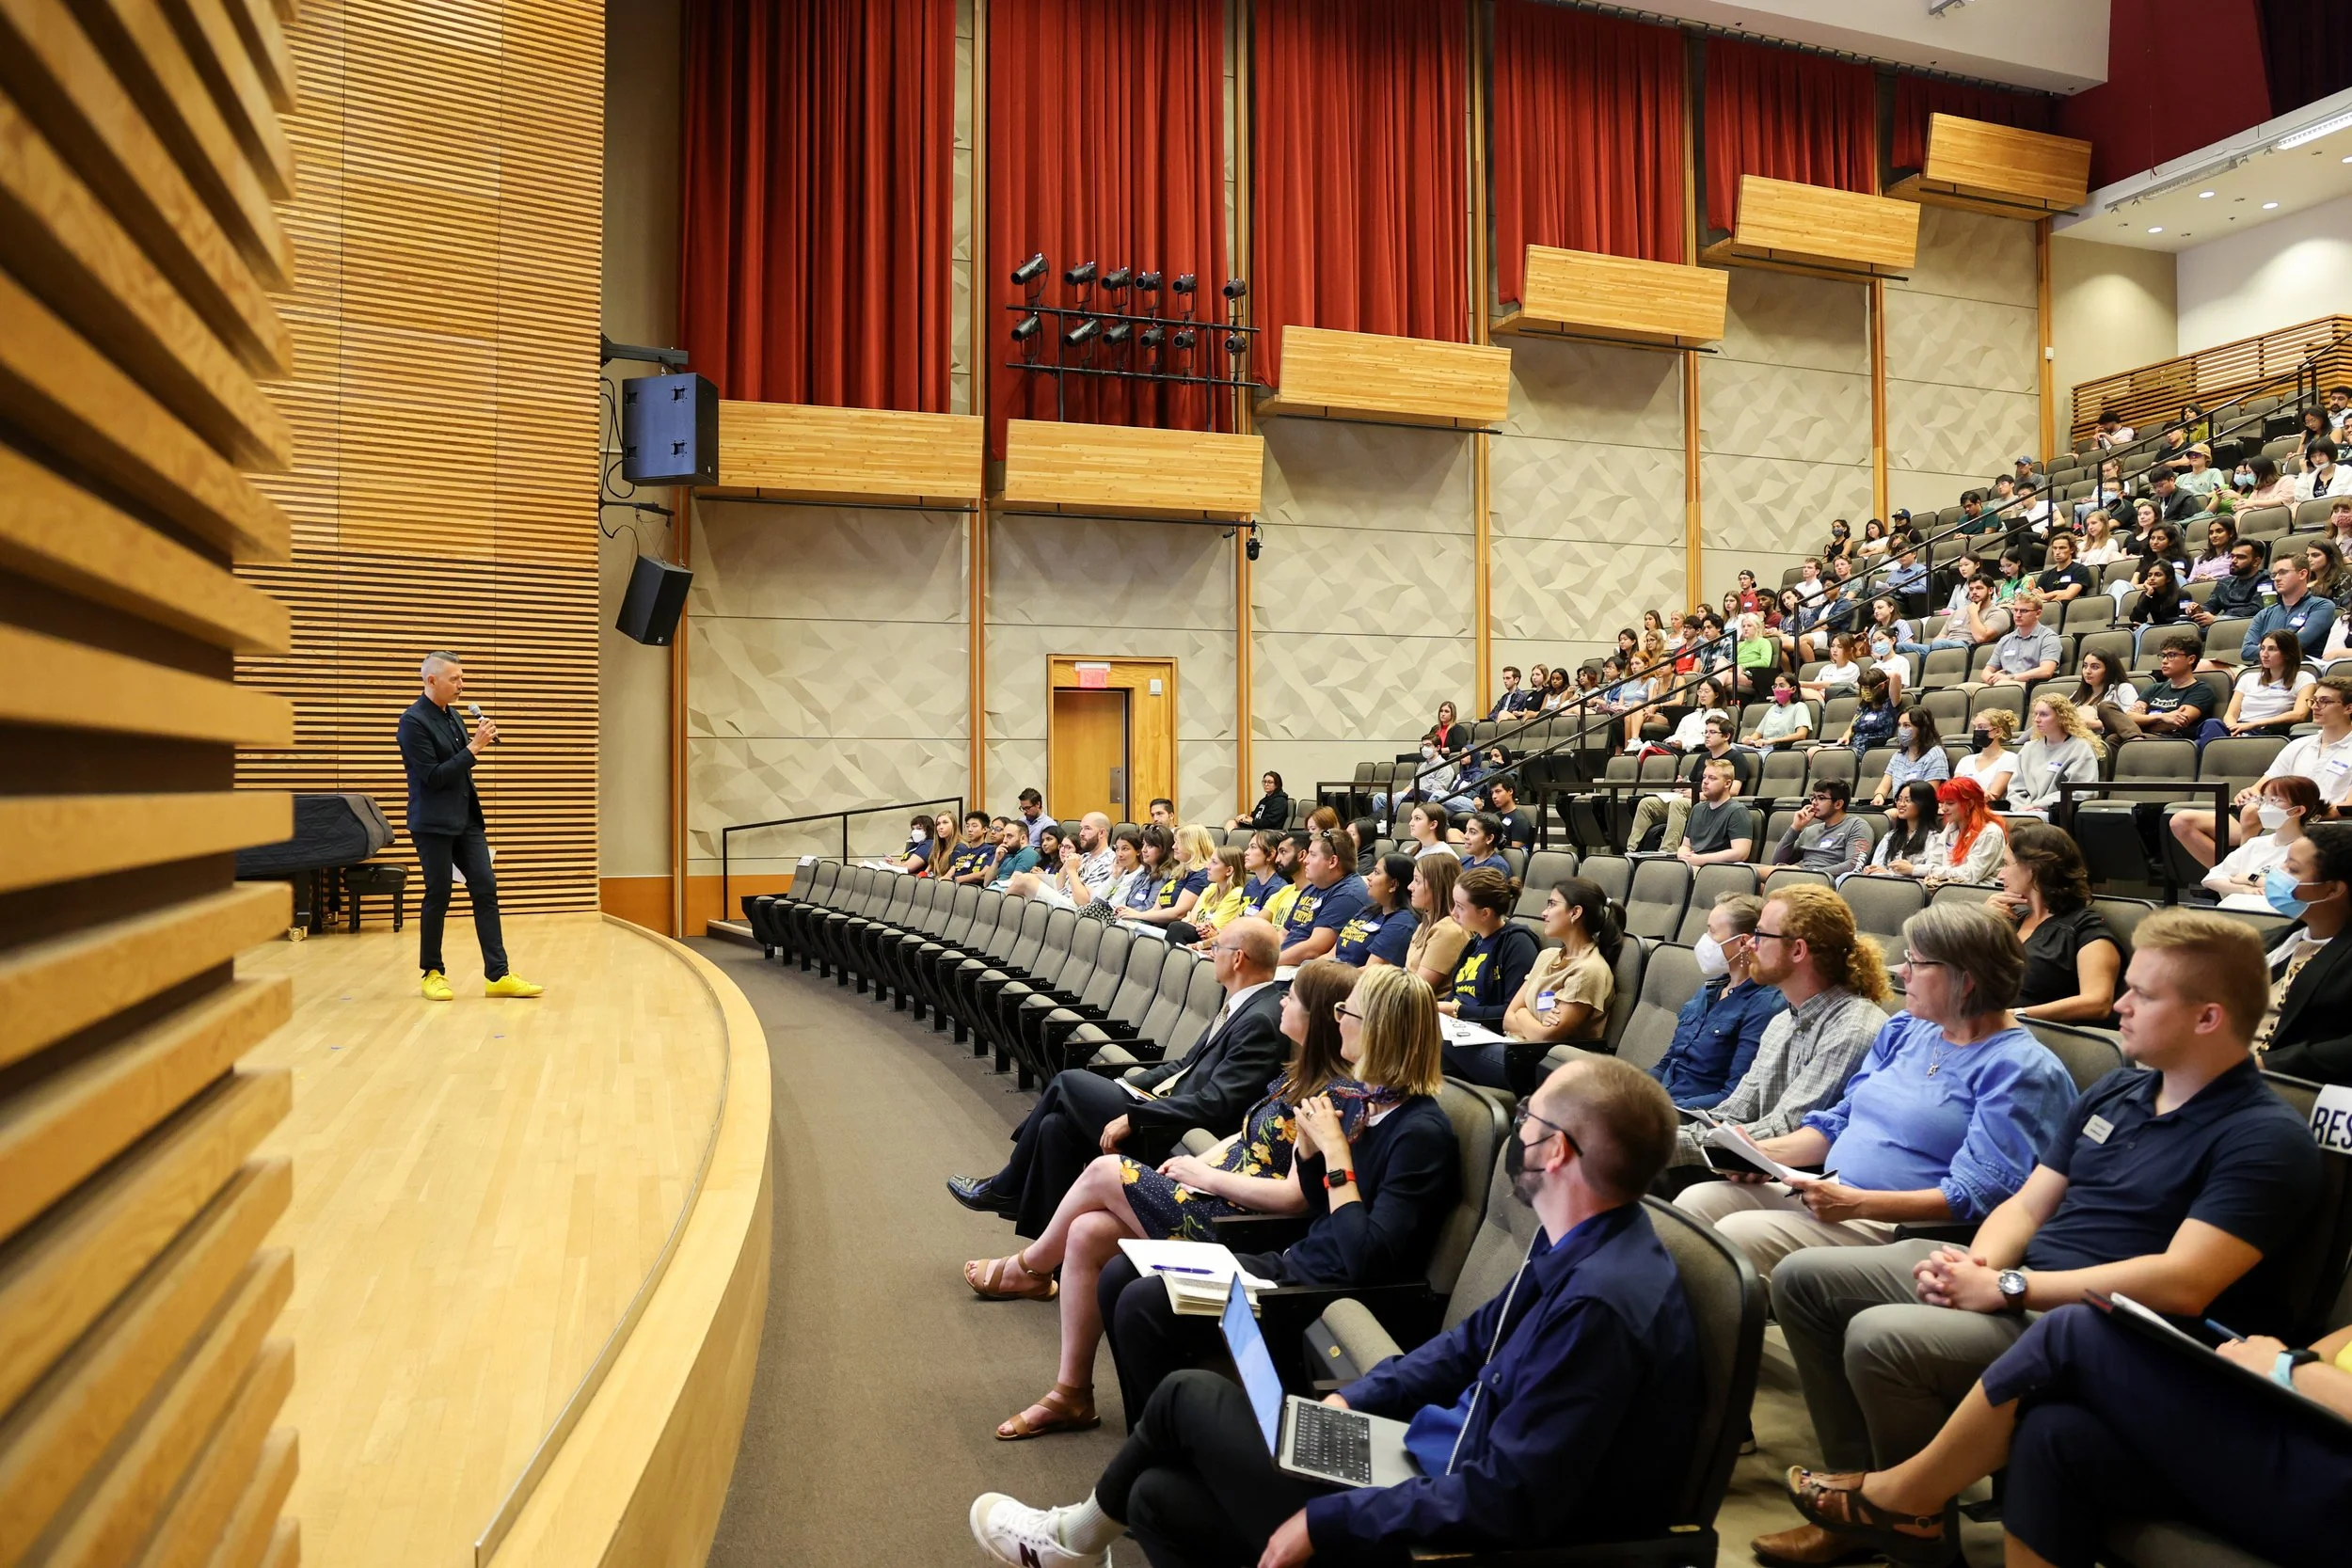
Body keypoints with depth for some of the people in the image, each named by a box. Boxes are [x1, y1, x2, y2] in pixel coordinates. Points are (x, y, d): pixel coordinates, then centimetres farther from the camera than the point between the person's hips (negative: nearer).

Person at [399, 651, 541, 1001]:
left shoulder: (452, 716, 11)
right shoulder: (414, 721, -13)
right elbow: (434, 776, -18)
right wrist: (474, 748, -20)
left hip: (466, 819, 7)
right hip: (434, 824, -7)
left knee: (485, 889, 0)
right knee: (439, 896, 1)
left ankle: (498, 975, 0)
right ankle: (433, 973, 17)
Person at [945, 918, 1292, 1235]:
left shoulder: (1260, 1020, -21)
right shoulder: (1242, 1004, 9)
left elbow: (1213, 1104, -26)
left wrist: (1131, 1118, -23)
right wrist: (1123, 1091, 8)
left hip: (1174, 1139, -9)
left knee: (1068, 1082, -4)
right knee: (1056, 1124, -1)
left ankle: (1004, 1189, 14)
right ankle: (1051, 1246, 10)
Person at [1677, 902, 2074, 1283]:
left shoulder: (2019, 1068, -11)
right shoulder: (1904, 1028, 15)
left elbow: (1978, 1195, -19)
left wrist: (1858, 1204, -25)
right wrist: (1766, 1151, 3)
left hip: (1903, 1227, -8)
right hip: (1829, 1193, 8)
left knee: (1740, 1233, -25)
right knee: (1697, 1201, -8)